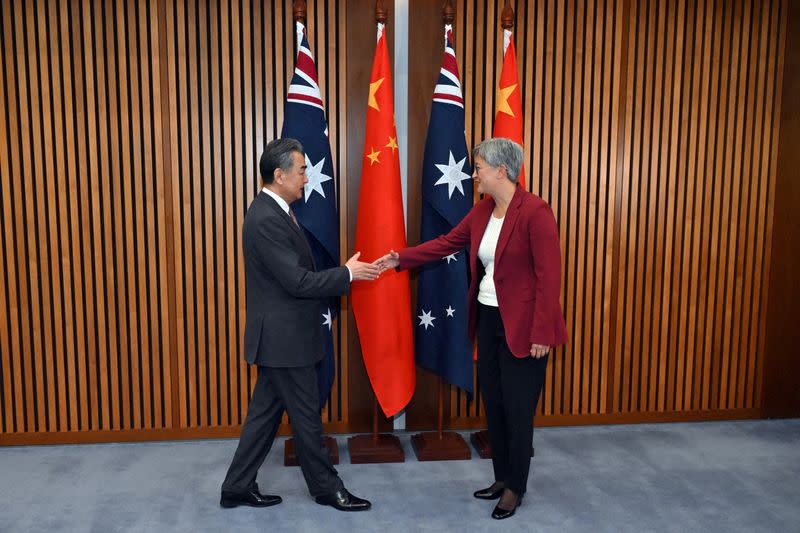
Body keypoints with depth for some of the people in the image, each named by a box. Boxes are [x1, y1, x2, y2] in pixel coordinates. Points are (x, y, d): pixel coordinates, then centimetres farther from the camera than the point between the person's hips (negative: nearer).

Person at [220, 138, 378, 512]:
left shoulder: (272, 212, 11)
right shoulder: (267, 219, -22)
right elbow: (298, 282, -24)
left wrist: (344, 277, 10)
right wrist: (348, 273, -14)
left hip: (280, 336, 10)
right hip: (283, 338, -10)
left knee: (265, 412, 17)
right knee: (306, 416, 6)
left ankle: (237, 487, 28)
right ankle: (327, 488, 24)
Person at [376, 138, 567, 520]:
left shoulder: (535, 211, -18)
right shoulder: (482, 209, 6)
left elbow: (549, 276, -19)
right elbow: (447, 243, 13)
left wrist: (541, 333, -19)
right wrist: (401, 259, 6)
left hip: (521, 326, -8)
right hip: (488, 320, 8)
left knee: (517, 408, 5)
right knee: (493, 403, 15)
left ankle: (515, 488, 24)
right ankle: (502, 478, 33)